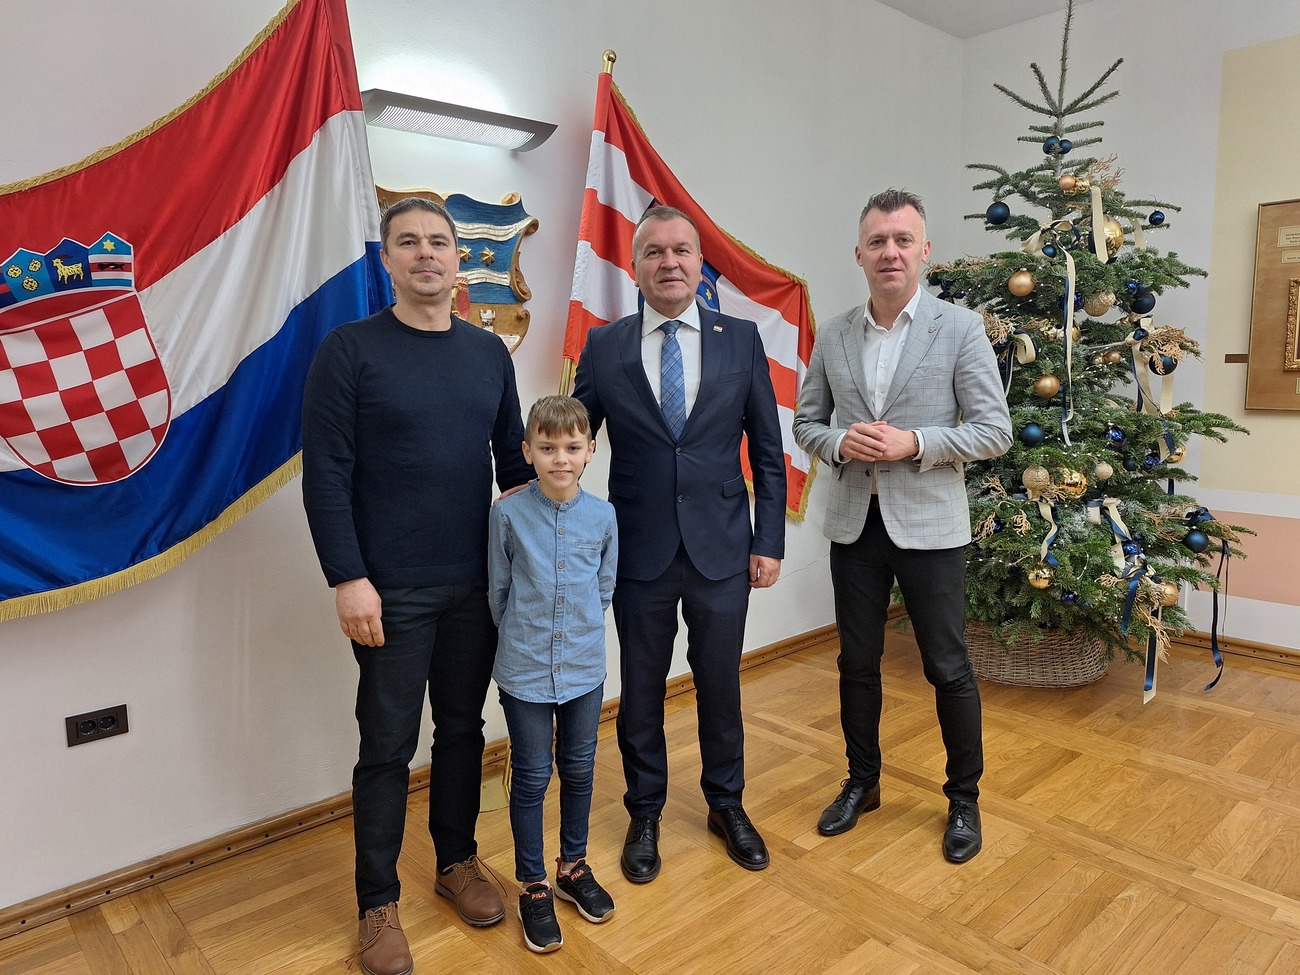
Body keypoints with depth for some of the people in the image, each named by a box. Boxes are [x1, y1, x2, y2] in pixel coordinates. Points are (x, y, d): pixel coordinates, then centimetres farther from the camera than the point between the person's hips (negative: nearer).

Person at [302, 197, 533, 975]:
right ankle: (379, 902, 26)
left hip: (477, 583, 4)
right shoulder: (350, 349, -6)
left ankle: (458, 860, 36)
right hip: (391, 591, -4)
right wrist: (349, 579, -13)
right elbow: (325, 473, -9)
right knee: (388, 745, 7)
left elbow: (513, 457, 12)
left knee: (463, 728, 16)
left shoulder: (489, 352, 7)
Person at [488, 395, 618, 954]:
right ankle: (532, 885, 29)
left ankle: (573, 867, 39)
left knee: (578, 769, 17)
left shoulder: (603, 516, -6)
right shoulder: (508, 515, -12)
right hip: (525, 671, -2)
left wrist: (580, 633, 8)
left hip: (585, 669, 3)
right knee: (531, 777, 10)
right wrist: (522, 638, 5)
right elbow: (497, 590, -1)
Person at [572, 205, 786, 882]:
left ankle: (726, 804, 38)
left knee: (720, 684, 14)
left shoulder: (741, 339, 1)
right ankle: (645, 813, 36)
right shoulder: (603, 347, 0)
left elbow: (767, 450, 2)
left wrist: (769, 542, -1)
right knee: (641, 691, 13)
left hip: (722, 548, 0)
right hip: (639, 552, 0)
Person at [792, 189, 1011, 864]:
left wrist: (914, 443, -18)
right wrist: (839, 443, -11)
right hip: (854, 524, 3)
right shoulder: (833, 336, 6)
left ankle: (963, 798, 30)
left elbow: (994, 431, -6)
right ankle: (862, 783, 35)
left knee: (948, 670, 8)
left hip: (927, 524, -3)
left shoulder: (960, 329, -4)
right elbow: (805, 422, 10)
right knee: (857, 664, 14)